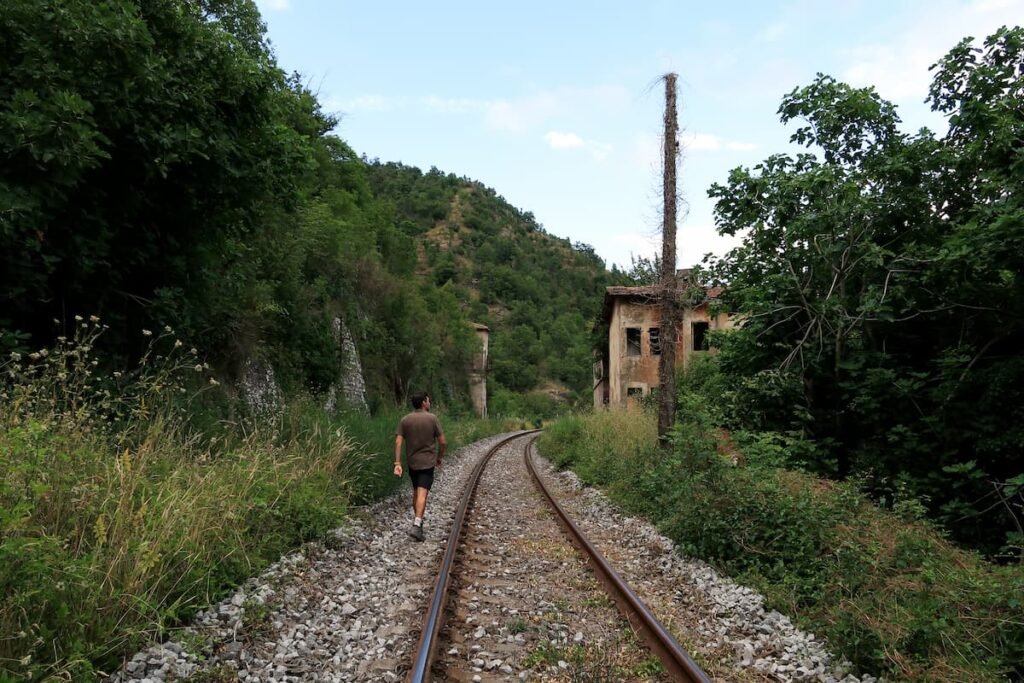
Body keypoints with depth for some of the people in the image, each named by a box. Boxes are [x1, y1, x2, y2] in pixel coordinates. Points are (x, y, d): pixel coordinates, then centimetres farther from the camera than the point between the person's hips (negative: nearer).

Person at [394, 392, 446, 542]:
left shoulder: (405, 420, 1)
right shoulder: (432, 418, -6)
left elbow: (398, 442, -7)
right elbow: (443, 442, -5)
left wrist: (397, 463, -8)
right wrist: (439, 458, 11)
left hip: (412, 462, 4)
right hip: (428, 461, -3)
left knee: (416, 491, 21)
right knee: (422, 494, -8)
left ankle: (417, 521, 33)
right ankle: (416, 526, -20)